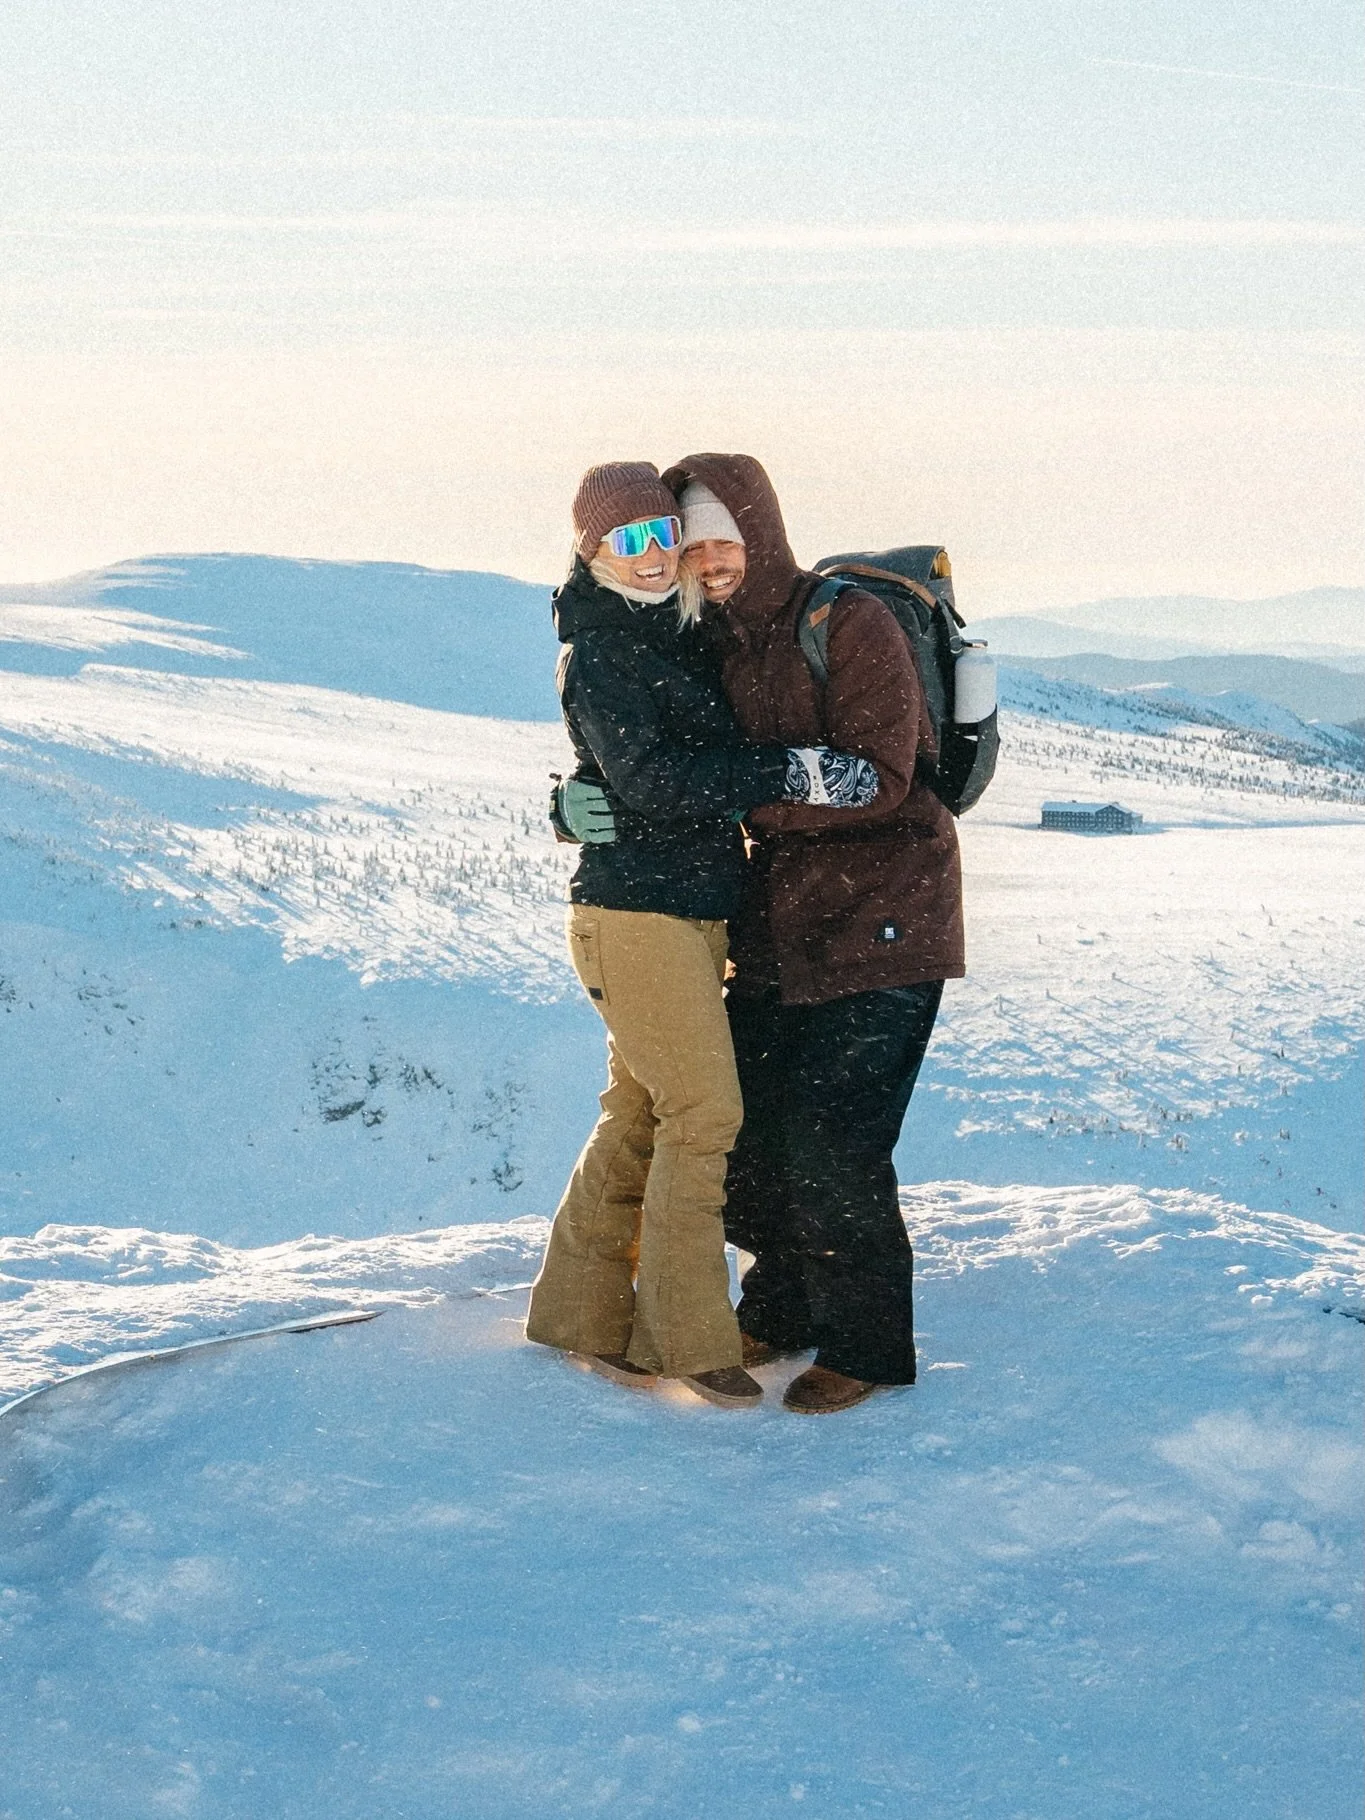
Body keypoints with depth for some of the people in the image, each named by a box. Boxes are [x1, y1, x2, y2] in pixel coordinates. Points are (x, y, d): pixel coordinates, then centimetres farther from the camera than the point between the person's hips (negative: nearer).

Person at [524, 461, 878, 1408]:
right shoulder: (599, 655, -12)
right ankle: (688, 1334, -3)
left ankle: (580, 1308, 22)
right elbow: (652, 779, -24)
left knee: (642, 1114, 12)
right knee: (703, 1110, -10)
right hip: (635, 910, -8)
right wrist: (796, 770, -28)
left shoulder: (691, 631, 13)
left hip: (697, 909, 8)